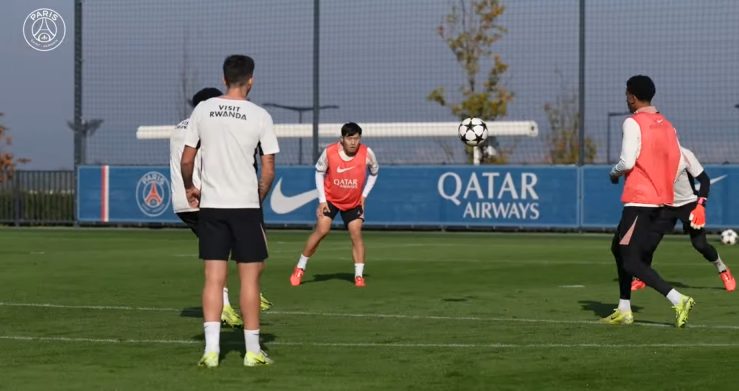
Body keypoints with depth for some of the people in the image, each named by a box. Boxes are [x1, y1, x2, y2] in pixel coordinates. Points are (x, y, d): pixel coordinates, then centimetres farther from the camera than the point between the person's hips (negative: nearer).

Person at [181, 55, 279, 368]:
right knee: (250, 278, 5)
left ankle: (211, 348, -2)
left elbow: (187, 160, 3)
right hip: (246, 206, -2)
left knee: (214, 278, 5)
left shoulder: (203, 110, 1)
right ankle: (252, 351, 9)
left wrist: (189, 188, 22)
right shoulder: (260, 116, -5)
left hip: (211, 205, 2)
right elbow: (268, 171, -4)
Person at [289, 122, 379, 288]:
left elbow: (374, 172, 3)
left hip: (354, 202, 1)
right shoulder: (329, 152, -20)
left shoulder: (367, 153, -18)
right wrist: (322, 200, -7)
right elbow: (319, 172, -3)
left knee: (356, 233, -10)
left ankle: (359, 276, -4)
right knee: (321, 230, -12)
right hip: (330, 199, -1)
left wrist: (364, 195, -2)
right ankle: (300, 268, 2)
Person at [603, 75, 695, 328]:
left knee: (631, 262, -10)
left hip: (638, 200, -9)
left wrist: (614, 172, 2)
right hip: (660, 199, 9)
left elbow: (627, 162, -18)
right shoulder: (667, 125, 12)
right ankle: (624, 310, 21)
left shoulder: (633, 123, -11)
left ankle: (678, 300, -23)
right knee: (619, 248, 21)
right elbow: (677, 162, 11)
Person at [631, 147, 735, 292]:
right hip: (666, 205, 3)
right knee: (651, 240, -7)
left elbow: (704, 179, -16)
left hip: (689, 204, -3)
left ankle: (723, 270, 19)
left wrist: (700, 205, -24)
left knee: (700, 244, -6)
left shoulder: (685, 154, -22)